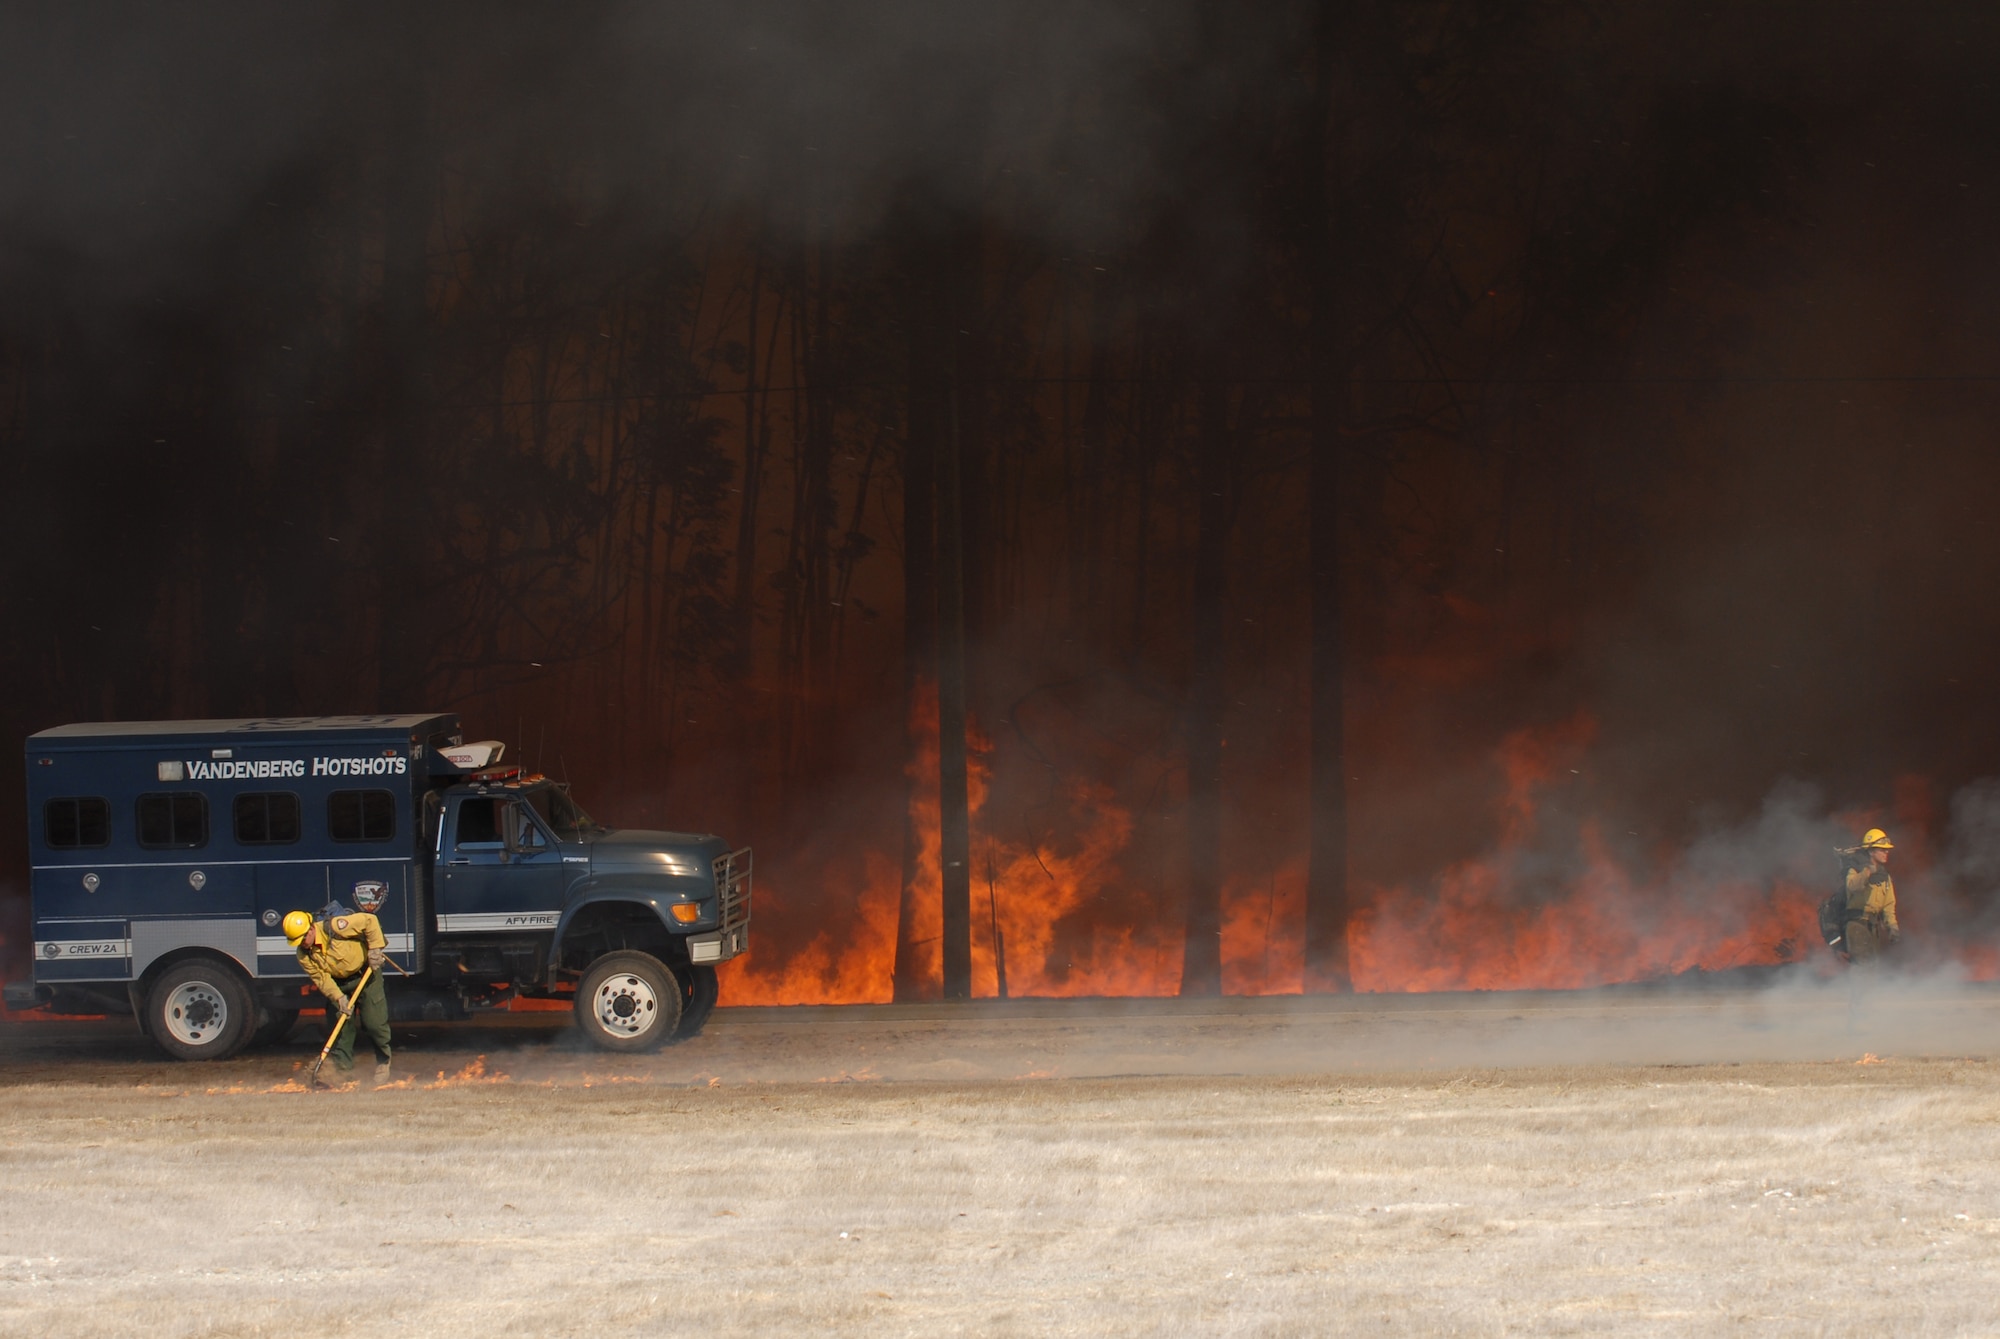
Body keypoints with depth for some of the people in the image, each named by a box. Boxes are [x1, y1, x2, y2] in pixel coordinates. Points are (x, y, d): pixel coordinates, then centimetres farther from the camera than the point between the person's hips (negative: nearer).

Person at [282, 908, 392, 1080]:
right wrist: (339, 997, -27)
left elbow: (369, 921, -25)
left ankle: (383, 1063, 10)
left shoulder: (334, 927, -30)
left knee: (374, 1021, -8)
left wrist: (375, 948, -24)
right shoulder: (303, 954, -13)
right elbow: (321, 978, -14)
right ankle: (343, 1068, 6)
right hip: (339, 983, 5)